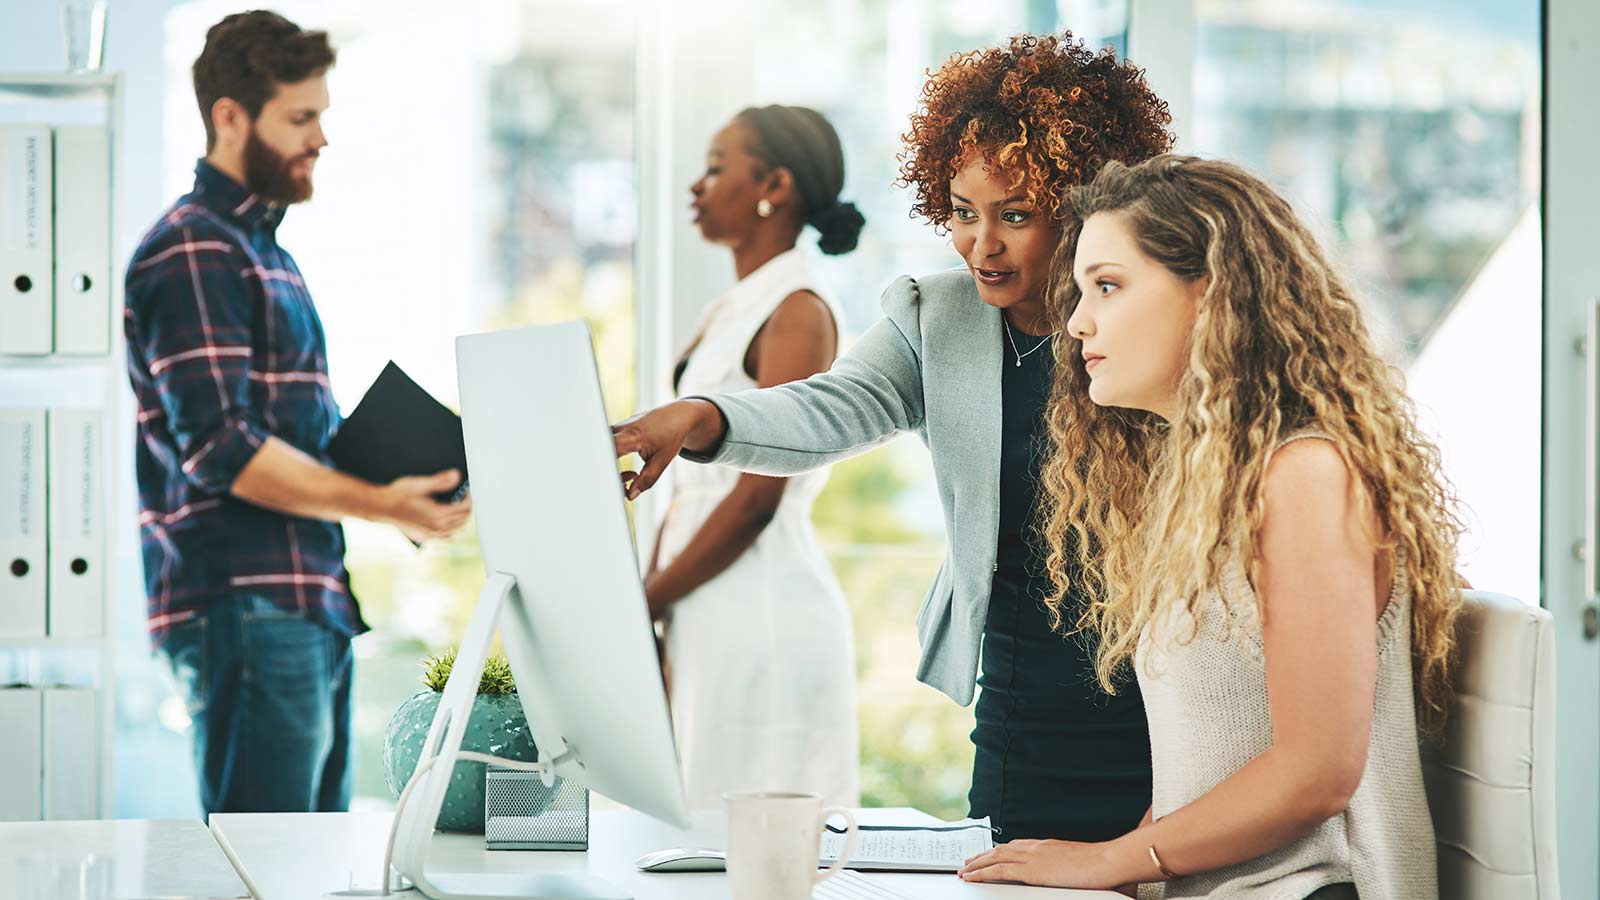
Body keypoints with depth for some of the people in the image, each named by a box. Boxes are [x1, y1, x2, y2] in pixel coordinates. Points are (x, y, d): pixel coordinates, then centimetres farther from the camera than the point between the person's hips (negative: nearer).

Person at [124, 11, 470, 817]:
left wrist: (401, 472, 10)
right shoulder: (192, 252, -10)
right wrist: (378, 505, -21)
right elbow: (220, 448, -19)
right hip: (245, 607, -10)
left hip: (308, 602, 10)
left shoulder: (262, 250, 21)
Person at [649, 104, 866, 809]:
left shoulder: (799, 312, -10)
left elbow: (757, 495, -16)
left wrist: (645, 601, -12)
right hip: (704, 616, 9)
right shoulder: (724, 314, 17)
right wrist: (643, 597, 6)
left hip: (765, 609, -9)